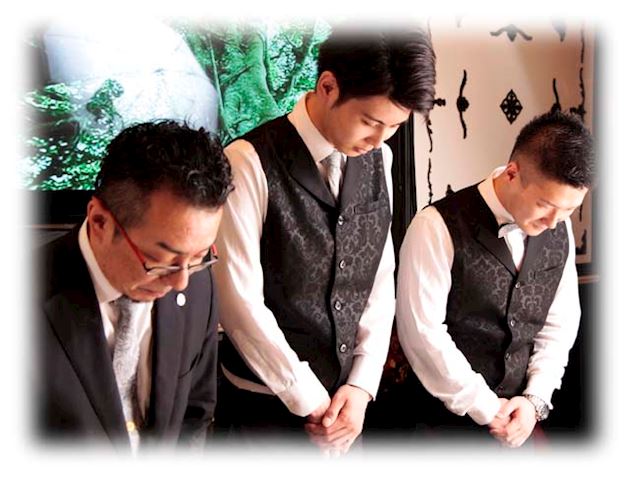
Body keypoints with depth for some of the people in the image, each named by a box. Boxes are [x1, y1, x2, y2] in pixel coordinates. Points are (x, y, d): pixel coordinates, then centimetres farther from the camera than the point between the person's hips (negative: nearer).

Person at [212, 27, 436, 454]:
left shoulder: (378, 159, 2)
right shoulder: (251, 162, -16)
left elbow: (381, 280, 4)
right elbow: (240, 299, -17)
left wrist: (361, 386, -4)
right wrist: (309, 401, -12)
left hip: (347, 400, 5)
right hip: (266, 403, -5)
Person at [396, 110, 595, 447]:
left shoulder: (559, 229, 0)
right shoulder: (438, 227, -18)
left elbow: (560, 323, 6)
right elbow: (422, 332, -18)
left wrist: (534, 400, -5)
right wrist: (485, 408, -13)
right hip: (448, 419, -4)